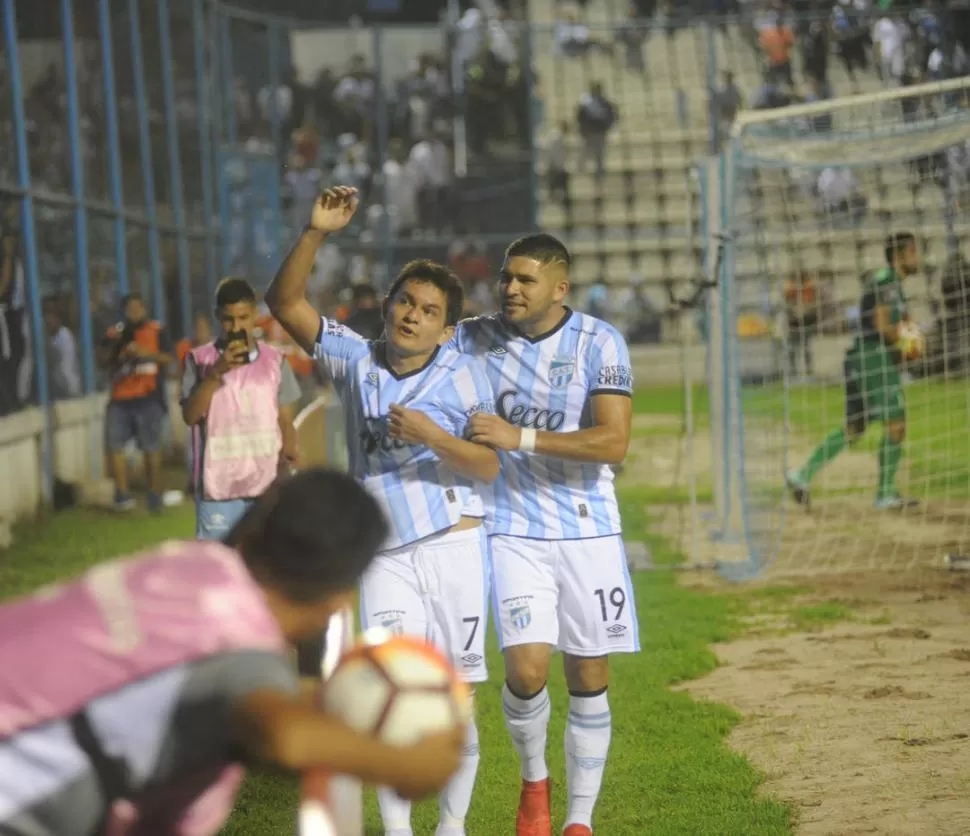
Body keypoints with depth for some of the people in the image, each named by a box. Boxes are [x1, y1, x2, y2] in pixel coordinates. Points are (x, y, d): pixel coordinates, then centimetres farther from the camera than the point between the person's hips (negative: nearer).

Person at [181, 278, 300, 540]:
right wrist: (217, 372, -18)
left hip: (268, 485, 2)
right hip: (218, 486, -2)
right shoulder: (199, 359, 2)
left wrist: (289, 459, -10)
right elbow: (190, 415, -8)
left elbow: (286, 423, 7)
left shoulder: (276, 360, 6)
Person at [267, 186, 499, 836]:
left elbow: (488, 466, -6)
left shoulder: (464, 374, -1)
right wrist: (318, 233, -12)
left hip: (455, 545, -1)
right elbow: (286, 302, -1)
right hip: (385, 556, 1)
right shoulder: (356, 359, 6)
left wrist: (432, 436, -22)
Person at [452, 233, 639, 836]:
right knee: (527, 668, -15)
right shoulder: (474, 339, 0)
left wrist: (521, 438, -23)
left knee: (589, 679, 4)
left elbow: (614, 442, -18)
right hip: (514, 530, 0)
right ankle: (534, 779, 15)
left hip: (588, 531, 0)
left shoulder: (599, 343, -8)